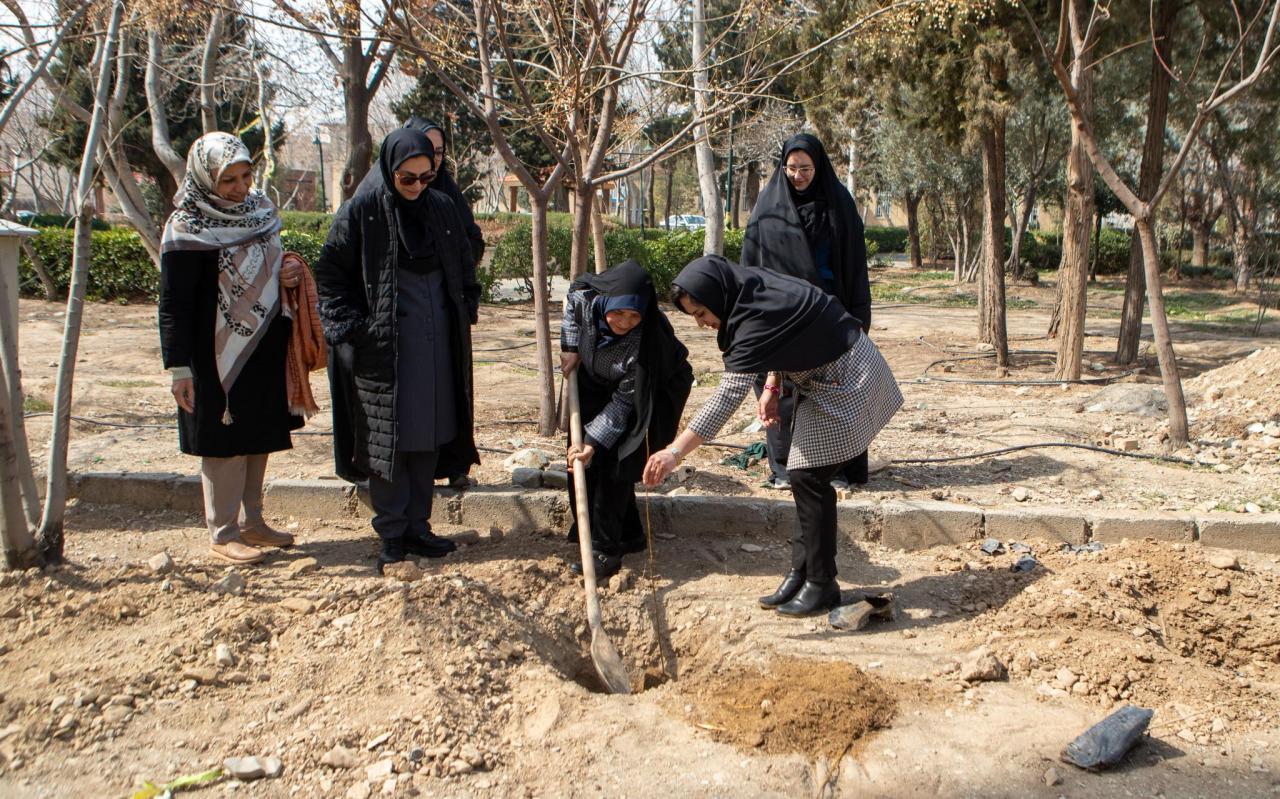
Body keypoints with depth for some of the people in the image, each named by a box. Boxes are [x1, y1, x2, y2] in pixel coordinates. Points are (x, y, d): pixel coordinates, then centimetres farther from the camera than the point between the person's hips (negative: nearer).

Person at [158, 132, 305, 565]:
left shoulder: (258, 209, 5)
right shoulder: (187, 230, -16)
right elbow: (173, 304, -15)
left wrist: (290, 270, -2)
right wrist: (178, 366, -18)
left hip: (263, 351, 7)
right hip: (218, 356, -7)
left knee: (259, 437, 15)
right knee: (226, 442, 0)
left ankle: (251, 521, 28)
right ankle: (223, 533, 12)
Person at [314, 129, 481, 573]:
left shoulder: (442, 208, 6)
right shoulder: (361, 212, -6)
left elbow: (464, 270, 18)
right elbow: (329, 274, -4)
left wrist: (461, 315, 10)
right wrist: (354, 328, -10)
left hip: (437, 344, 5)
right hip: (384, 345, -4)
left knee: (429, 436, 8)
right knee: (387, 437, 0)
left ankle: (417, 527, 19)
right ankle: (391, 535, 10)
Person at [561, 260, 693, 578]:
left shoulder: (646, 340, -38)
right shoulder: (585, 300, -27)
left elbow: (623, 402, -32)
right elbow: (573, 293, 1)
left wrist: (594, 441, -36)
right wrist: (570, 347, -2)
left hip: (651, 394, -6)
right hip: (597, 384, 6)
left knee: (614, 463, -16)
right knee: (582, 456, 4)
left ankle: (606, 549, -10)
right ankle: (629, 535, 14)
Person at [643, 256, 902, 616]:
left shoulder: (755, 322, -31)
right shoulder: (751, 287, -4)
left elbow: (727, 396, -36)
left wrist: (676, 451, -39)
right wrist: (772, 388, -1)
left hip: (843, 382, -10)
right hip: (820, 380, 10)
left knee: (809, 478, -8)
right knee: (804, 478, 9)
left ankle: (822, 586, 2)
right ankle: (802, 573, 15)